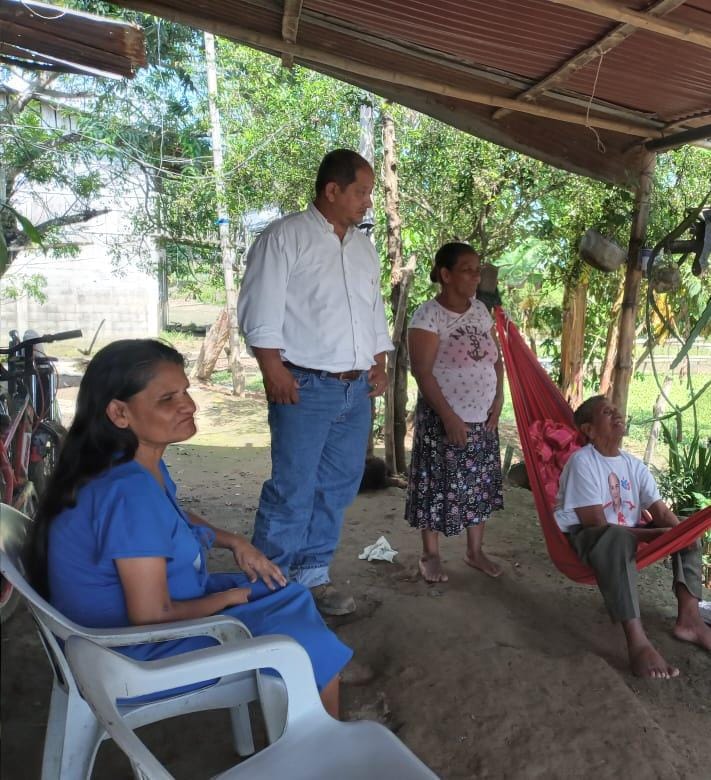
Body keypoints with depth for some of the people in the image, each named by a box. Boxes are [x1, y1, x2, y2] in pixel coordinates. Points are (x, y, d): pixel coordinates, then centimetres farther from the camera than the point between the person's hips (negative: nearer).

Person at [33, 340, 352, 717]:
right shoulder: (131, 494, -33)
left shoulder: (143, 466, -3)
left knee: (290, 598, 16)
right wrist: (228, 597, -11)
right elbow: (154, 617, -28)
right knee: (313, 650, -5)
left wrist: (235, 542, 3)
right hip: (137, 652, -9)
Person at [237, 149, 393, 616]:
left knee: (338, 487, 11)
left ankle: (313, 576, 25)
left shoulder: (364, 247, 18)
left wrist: (379, 363, 13)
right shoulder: (285, 238, -4)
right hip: (306, 387, -7)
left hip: (358, 388, 7)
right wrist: (274, 369, -17)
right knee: (293, 489, -4)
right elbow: (260, 311, -10)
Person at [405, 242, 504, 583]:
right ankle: (430, 555, 18)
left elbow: (496, 360, 12)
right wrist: (449, 417, -21)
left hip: (482, 418, 6)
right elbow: (422, 372, -18)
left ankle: (475, 551, 27)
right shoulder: (428, 314, -13)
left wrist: (497, 403, 0)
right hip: (443, 419, -6)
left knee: (479, 485, 12)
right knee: (438, 486, 2)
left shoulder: (481, 310, 7)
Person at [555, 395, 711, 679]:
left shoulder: (633, 464, 6)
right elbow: (596, 524, -22)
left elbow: (661, 511, 3)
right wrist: (653, 535, -22)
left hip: (629, 533, 9)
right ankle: (637, 641, -43)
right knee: (617, 538, -40)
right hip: (584, 536, -8)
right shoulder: (582, 461, -18)